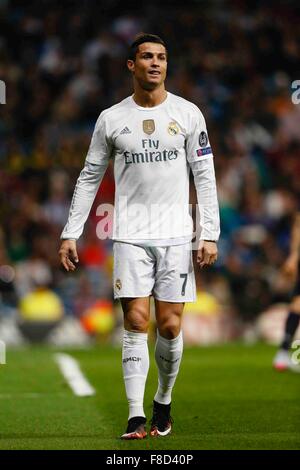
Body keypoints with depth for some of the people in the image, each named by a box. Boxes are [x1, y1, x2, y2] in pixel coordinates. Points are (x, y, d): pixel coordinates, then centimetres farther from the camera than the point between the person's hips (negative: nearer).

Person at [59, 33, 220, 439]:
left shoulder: (188, 113, 5)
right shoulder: (111, 119, 5)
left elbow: (205, 176, 5)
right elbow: (89, 178, 11)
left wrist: (210, 234, -3)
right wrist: (71, 233, 5)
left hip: (176, 235, 0)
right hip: (130, 235, 0)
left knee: (170, 326, -1)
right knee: (136, 323, -8)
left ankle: (164, 402, 21)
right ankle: (136, 417, -8)